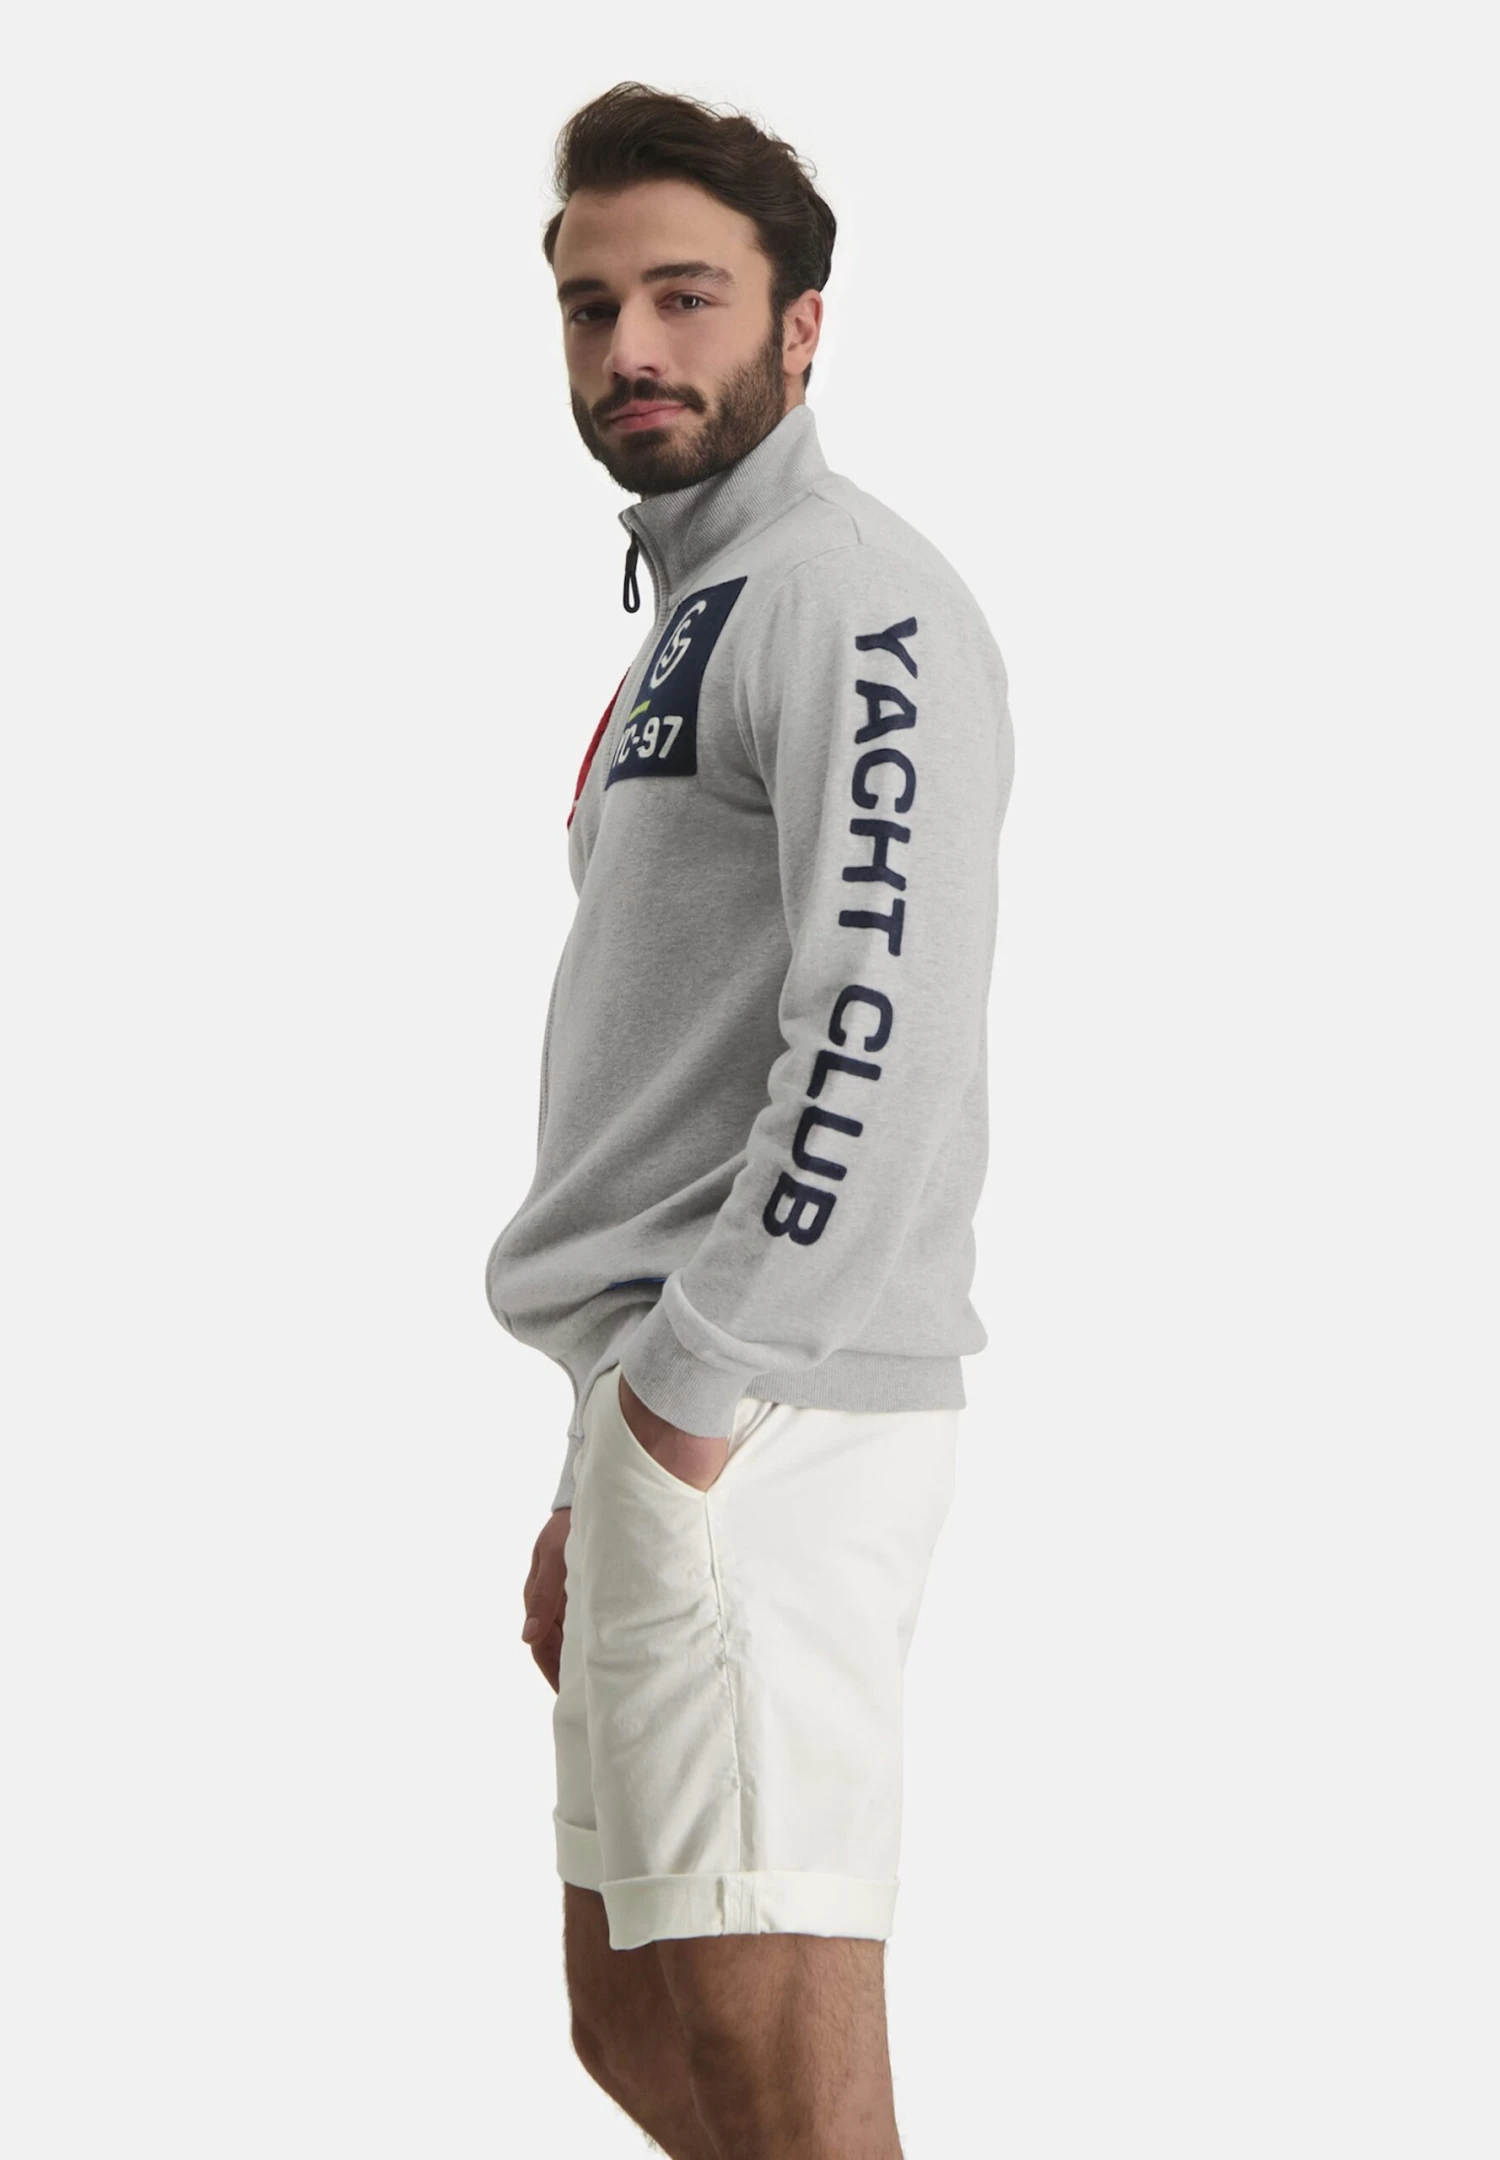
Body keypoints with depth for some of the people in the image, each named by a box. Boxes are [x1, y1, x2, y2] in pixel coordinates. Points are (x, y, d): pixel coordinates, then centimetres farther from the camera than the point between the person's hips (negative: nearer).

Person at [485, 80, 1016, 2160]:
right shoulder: (690, 622, 22)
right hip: (669, 1419, 10)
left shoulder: (853, 595, -9)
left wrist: (690, 1401, -19)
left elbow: (885, 1040, -21)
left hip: (766, 1431, -10)